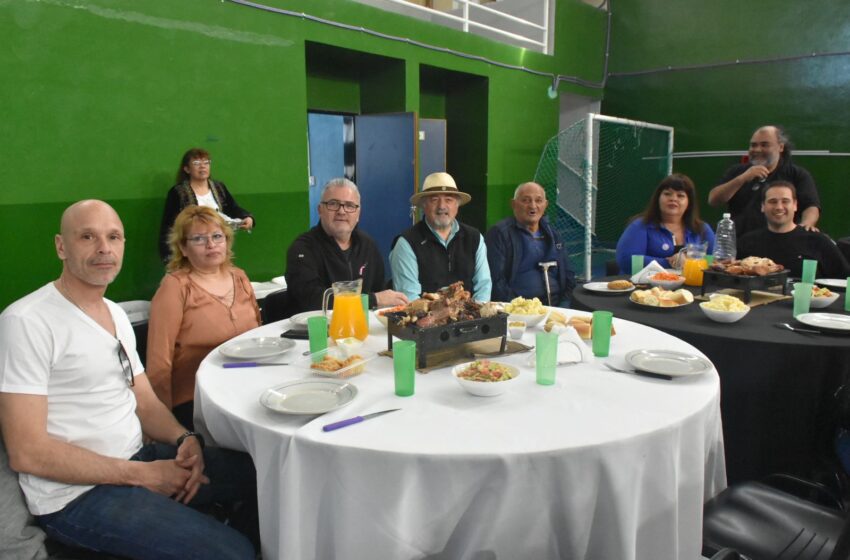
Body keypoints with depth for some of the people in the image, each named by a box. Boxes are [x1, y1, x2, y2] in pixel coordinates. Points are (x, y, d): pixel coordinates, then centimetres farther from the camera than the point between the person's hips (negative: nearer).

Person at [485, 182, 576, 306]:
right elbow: (495, 280, -8)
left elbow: (568, 276, 21)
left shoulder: (553, 235, 19)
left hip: (555, 307, 5)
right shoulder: (499, 234, 0)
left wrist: (564, 303, 5)